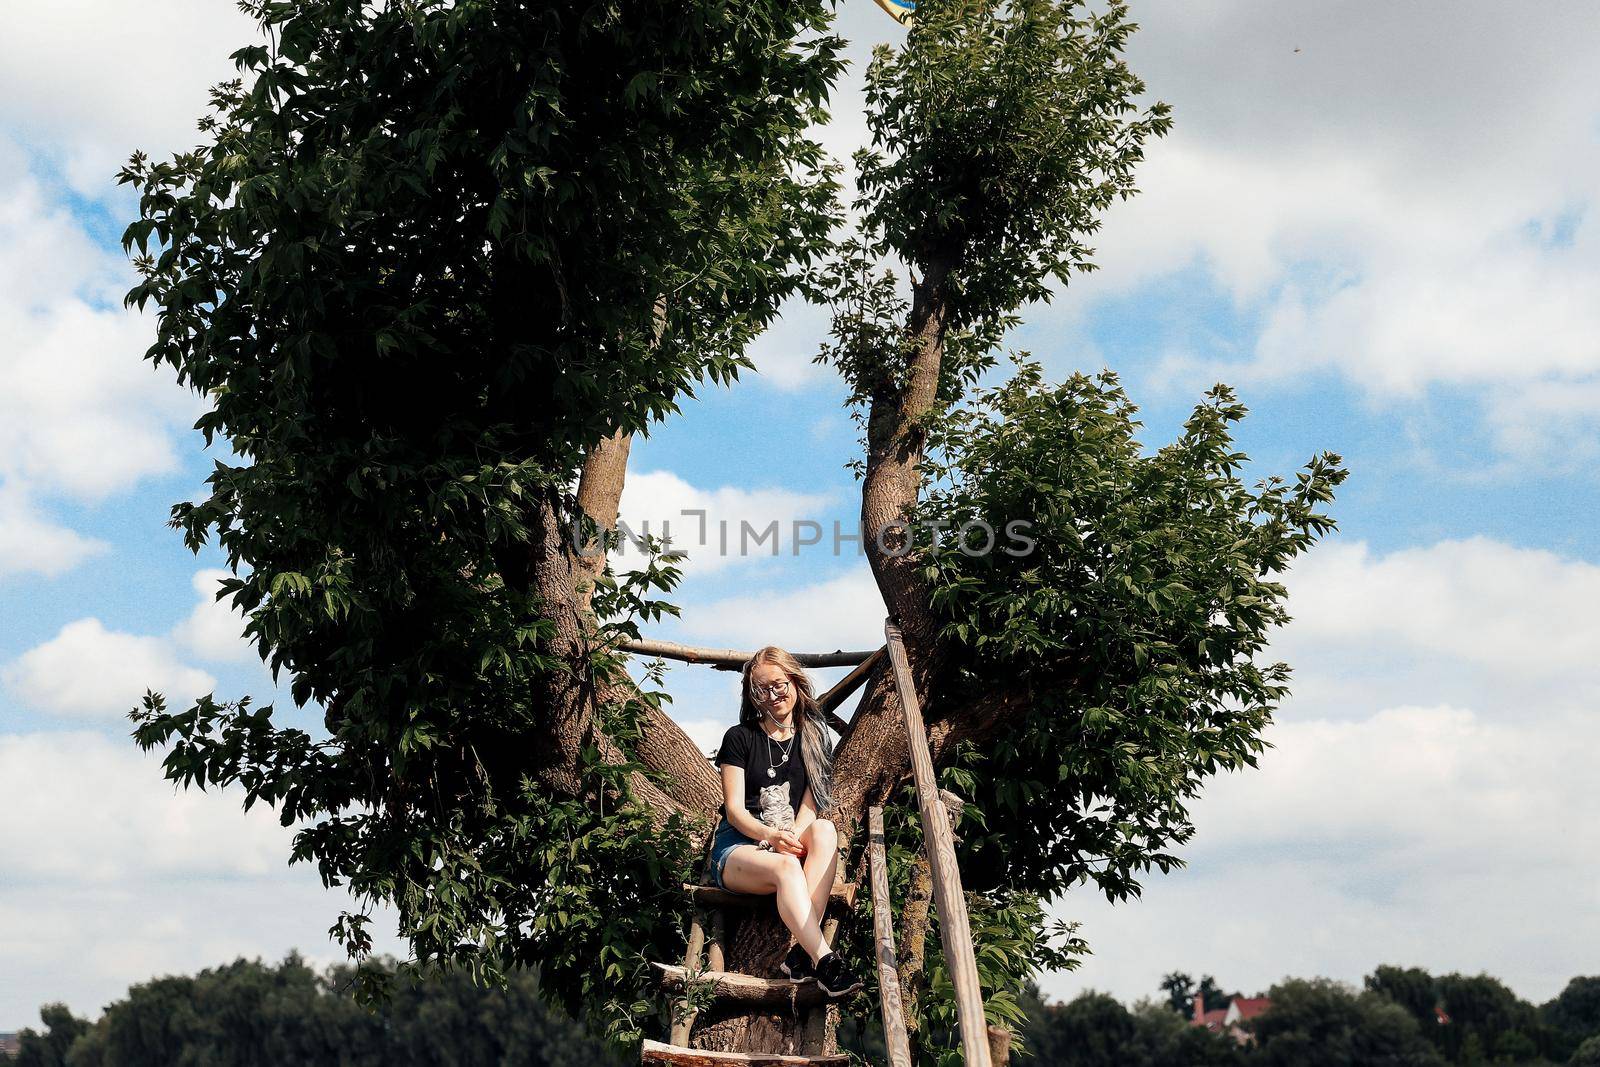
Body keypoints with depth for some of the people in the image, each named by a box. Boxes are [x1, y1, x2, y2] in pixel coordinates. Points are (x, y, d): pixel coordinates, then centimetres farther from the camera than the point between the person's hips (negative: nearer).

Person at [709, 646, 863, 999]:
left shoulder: (812, 738, 12)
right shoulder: (739, 738, 3)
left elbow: (810, 805, 4)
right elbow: (735, 810, -4)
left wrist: (792, 838, -19)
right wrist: (771, 836, -25)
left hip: (792, 845, 3)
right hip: (738, 846, -3)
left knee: (825, 830, -32)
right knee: (787, 867, -37)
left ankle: (803, 949, -42)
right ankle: (825, 960, -49)